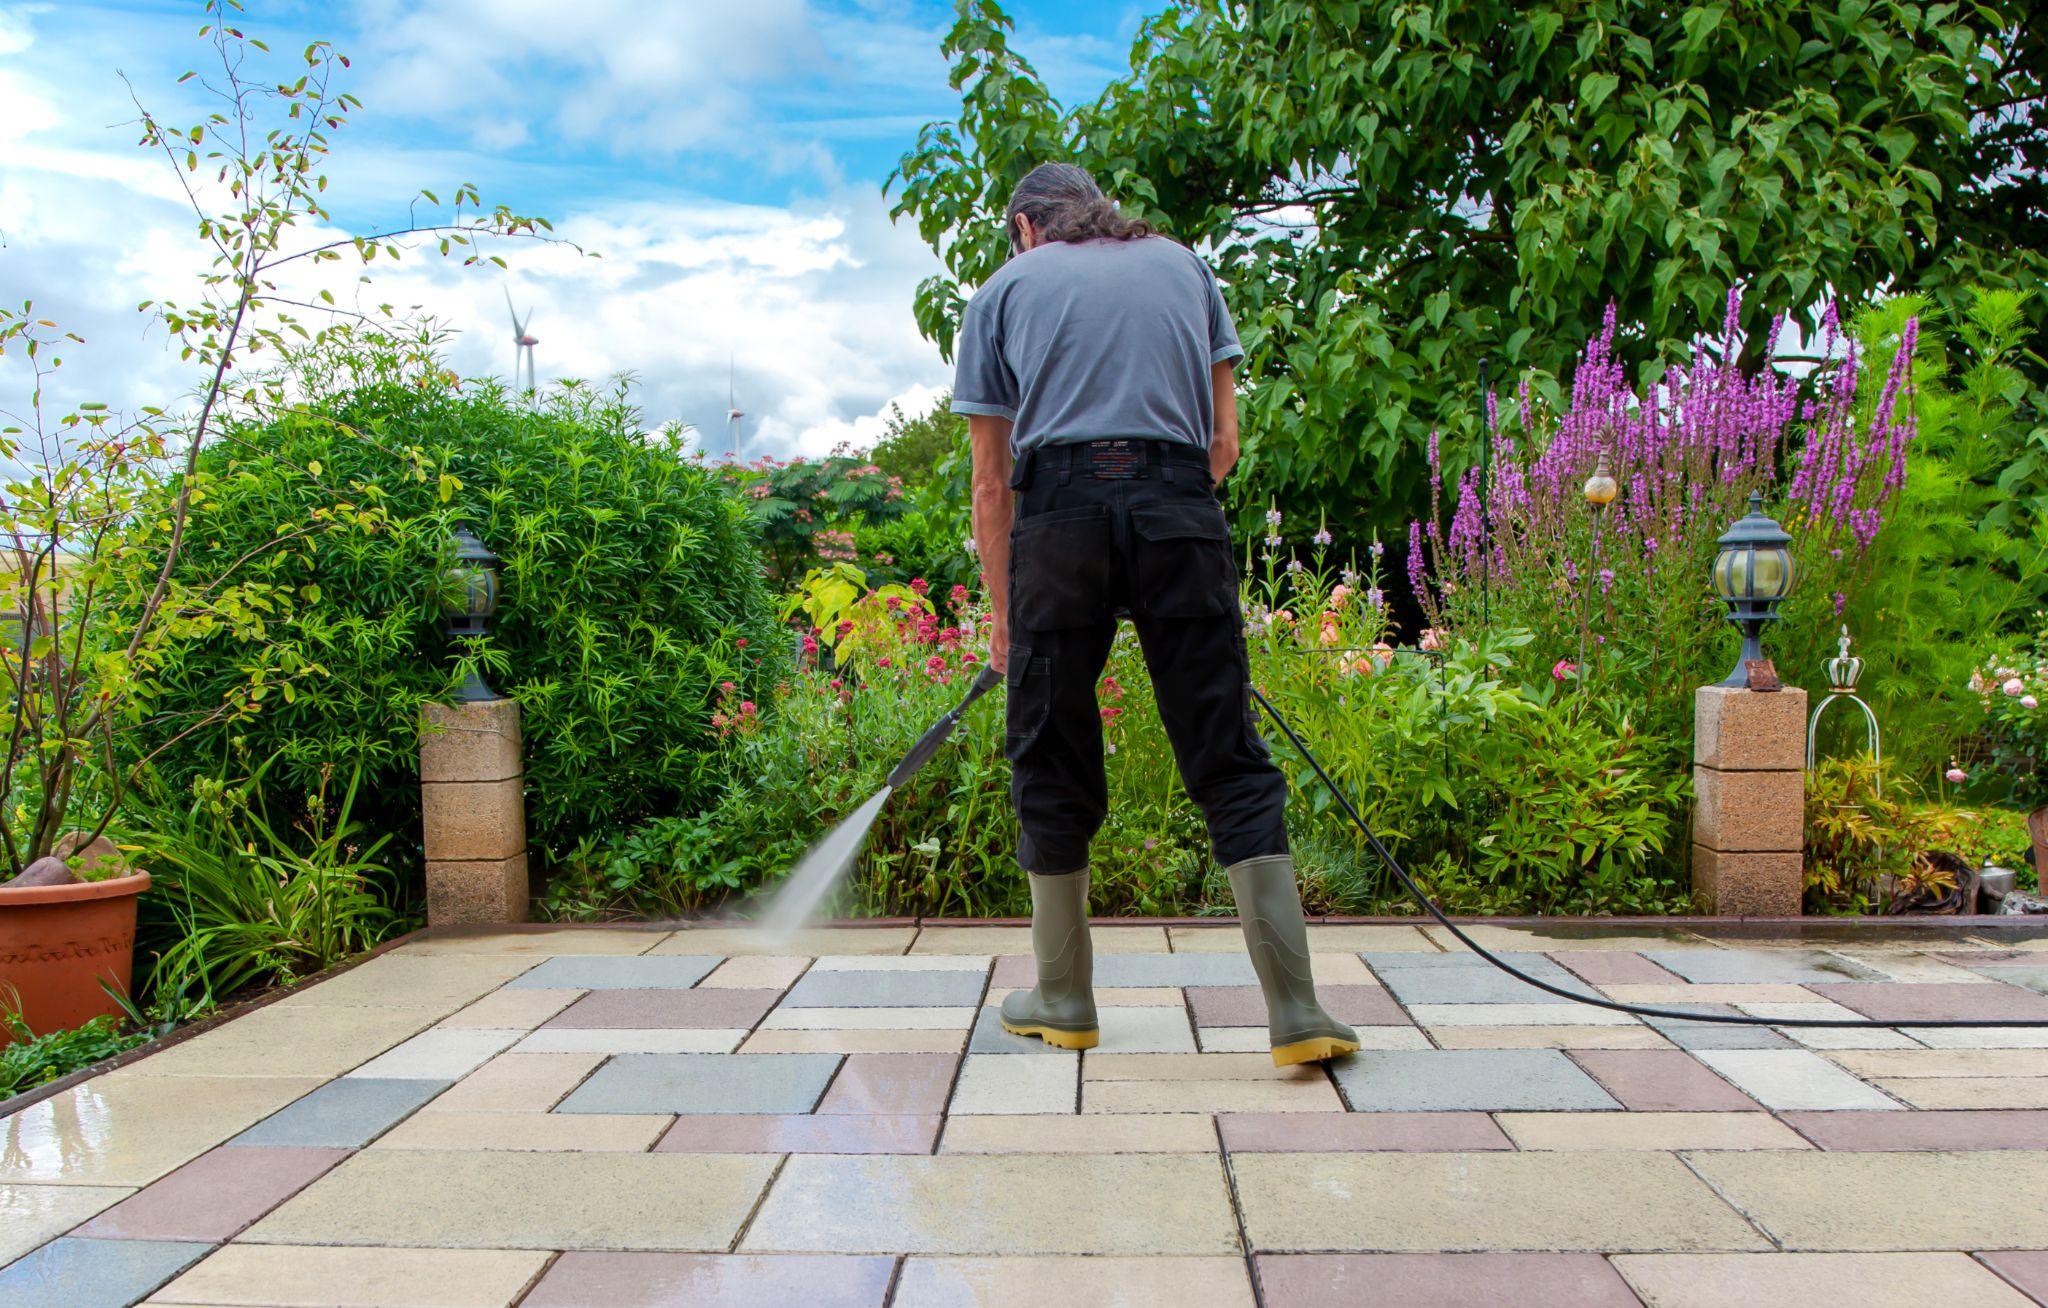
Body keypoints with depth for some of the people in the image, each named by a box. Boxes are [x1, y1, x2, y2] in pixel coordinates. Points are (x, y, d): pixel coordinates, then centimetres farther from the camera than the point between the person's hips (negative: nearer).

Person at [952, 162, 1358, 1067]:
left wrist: (1002, 615, 25)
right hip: (1181, 512, 1)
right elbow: (1225, 440, 19)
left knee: (1053, 764, 10)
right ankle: (1295, 1011, 1)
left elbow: (991, 481, 17)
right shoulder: (1182, 265, 25)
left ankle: (1063, 999, 21)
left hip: (1060, 512, -1)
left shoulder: (1005, 288, 20)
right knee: (1229, 763, 4)